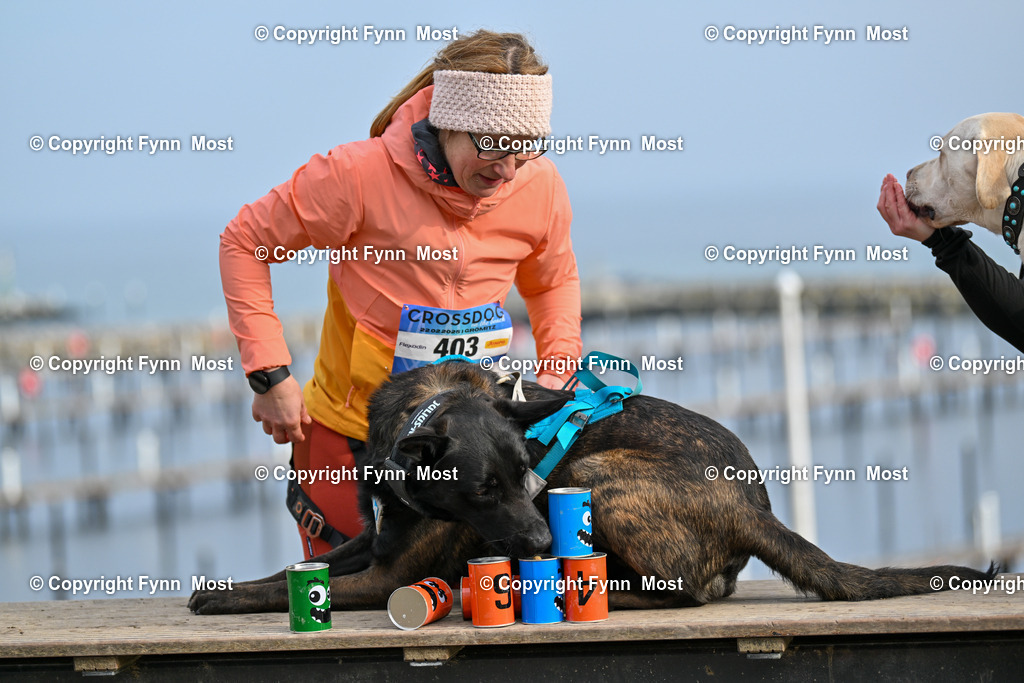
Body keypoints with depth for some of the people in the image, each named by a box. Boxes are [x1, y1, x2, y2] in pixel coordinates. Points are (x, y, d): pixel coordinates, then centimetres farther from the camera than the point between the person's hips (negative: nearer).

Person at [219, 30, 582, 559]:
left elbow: (555, 281, 17)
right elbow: (245, 242, -9)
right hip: (349, 433, -3)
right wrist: (269, 373, -13)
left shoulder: (539, 185, -5)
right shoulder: (361, 175, -19)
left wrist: (558, 370, 1)